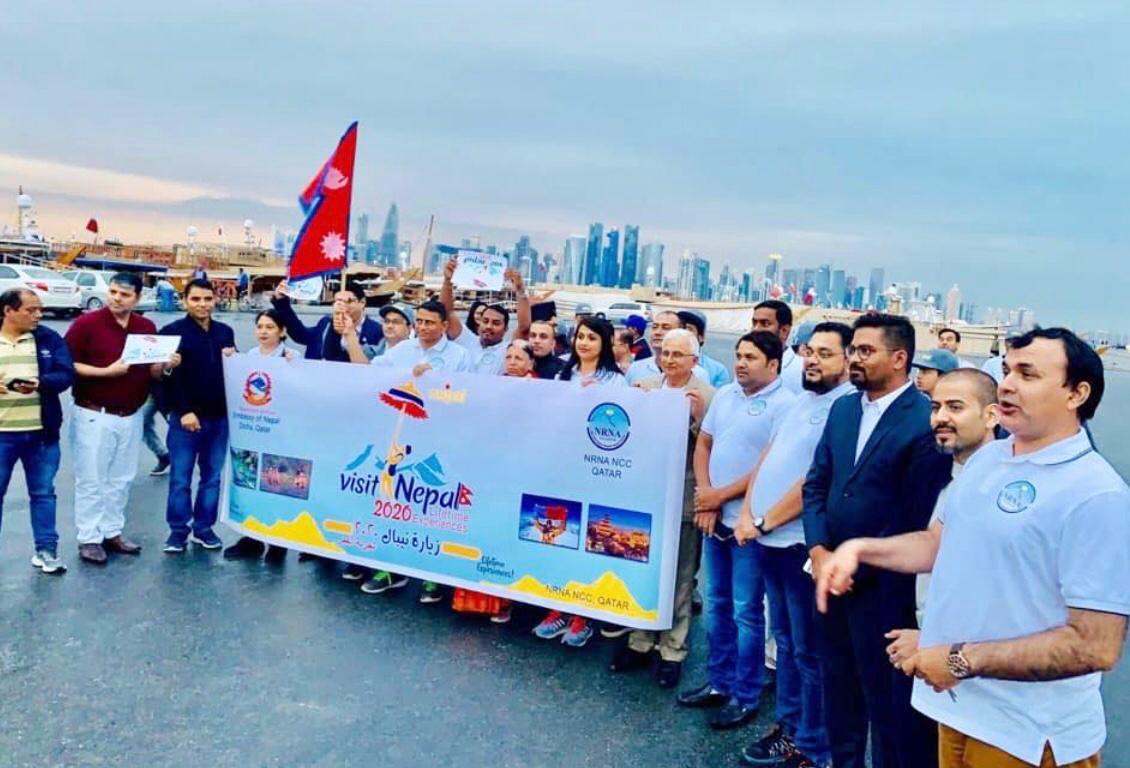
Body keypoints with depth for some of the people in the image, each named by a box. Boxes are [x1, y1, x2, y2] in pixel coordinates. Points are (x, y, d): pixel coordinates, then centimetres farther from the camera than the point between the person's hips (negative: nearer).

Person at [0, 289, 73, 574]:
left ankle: (46, 550, 20)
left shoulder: (49, 339, 3)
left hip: (42, 433, 1)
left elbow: (65, 375, -6)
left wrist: (38, 384, -26)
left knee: (43, 493, 10)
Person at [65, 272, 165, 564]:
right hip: (94, 415, -5)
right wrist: (106, 371, -19)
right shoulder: (86, 323, -9)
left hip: (131, 416, 5)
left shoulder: (148, 328, 6)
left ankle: (112, 532, 23)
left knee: (121, 479, 12)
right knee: (91, 480, 2)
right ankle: (89, 538, 12)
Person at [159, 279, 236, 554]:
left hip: (220, 416, 5)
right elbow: (168, 376, -9)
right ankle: (178, 530, 15)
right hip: (186, 416, -4)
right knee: (180, 478, 2)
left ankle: (204, 527, 22)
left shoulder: (225, 332, 11)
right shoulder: (172, 332, -5)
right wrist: (184, 411, -16)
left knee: (212, 476, 10)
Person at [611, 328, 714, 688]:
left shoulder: (708, 396, -7)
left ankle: (672, 651, 22)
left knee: (679, 580, 9)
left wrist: (698, 416, -26)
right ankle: (640, 641, 30)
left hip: (683, 500, -4)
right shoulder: (645, 387, 5)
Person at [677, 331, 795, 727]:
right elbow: (703, 445, 12)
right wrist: (704, 495, -3)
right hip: (713, 517, 7)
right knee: (716, 604, 16)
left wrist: (721, 495, -11)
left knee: (746, 612, 3)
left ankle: (745, 696, 18)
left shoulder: (784, 404, -13)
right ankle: (718, 681, 31)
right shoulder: (724, 395, 9)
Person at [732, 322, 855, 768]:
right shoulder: (800, 401, 14)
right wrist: (747, 513, 1)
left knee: (808, 650, 4)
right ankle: (788, 725, 33)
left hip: (803, 542, -8)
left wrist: (764, 522, -13)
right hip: (772, 539, 8)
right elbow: (766, 458, 14)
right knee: (785, 639, 19)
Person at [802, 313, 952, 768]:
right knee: (838, 688, 21)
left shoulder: (926, 421, -15)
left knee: (886, 697, 10)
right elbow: (816, 483, 8)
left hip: (884, 587, -6)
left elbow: (921, 518, -16)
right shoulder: (842, 409, 7)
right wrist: (818, 549, -4)